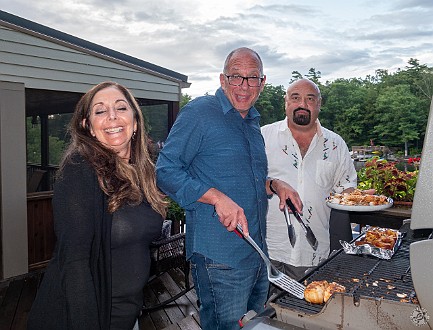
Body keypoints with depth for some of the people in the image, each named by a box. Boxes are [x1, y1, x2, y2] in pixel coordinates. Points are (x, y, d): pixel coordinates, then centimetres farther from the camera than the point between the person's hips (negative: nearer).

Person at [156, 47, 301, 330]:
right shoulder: (199, 112, -12)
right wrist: (217, 196, -26)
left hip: (257, 251, 8)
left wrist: (273, 185, 4)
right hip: (220, 257, -8)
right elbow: (165, 171, -16)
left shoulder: (253, 121, 13)